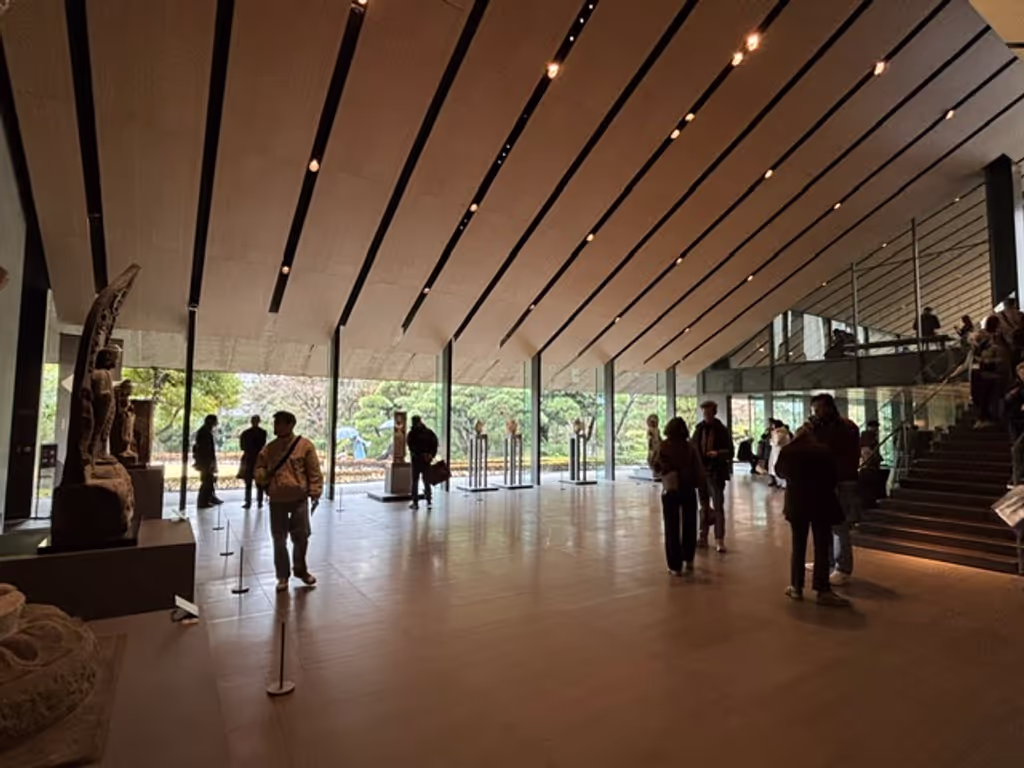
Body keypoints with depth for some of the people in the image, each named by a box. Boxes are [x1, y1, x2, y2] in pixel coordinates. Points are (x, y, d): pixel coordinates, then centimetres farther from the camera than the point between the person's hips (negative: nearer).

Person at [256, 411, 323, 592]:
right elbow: (259, 468, 15)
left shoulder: (304, 445, -5)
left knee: (301, 537, 5)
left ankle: (300, 570, 27)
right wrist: (262, 475, -9)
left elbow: (314, 472, -5)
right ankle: (283, 576, 22)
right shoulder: (269, 448, 6)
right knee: (279, 540, 8)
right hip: (277, 500, 3)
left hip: (299, 499, -3)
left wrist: (315, 493, -11)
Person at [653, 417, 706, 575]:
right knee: (689, 526, 18)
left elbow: (656, 467, -6)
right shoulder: (690, 446, -4)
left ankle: (675, 566, 7)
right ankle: (688, 560, 27)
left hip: (670, 490, -2)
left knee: (672, 528, 5)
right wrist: (701, 483, 7)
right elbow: (698, 468, -4)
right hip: (688, 490, 2)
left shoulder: (663, 446, -9)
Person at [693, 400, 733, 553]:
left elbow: (730, 452, -3)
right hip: (701, 471, 4)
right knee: (704, 506, 13)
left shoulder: (722, 430, -3)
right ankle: (703, 537, 22)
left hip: (716, 472, -3)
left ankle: (719, 540, -3)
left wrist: (717, 453, -22)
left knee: (718, 507, -6)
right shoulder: (698, 430, 5)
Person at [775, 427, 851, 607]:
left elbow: (779, 471, 15)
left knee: (798, 546, 11)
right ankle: (823, 590, 2)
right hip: (821, 503, -1)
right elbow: (834, 477, 1)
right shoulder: (823, 450, -5)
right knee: (822, 547, 2)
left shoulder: (787, 451, -3)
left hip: (797, 503, 1)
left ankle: (796, 587, 16)